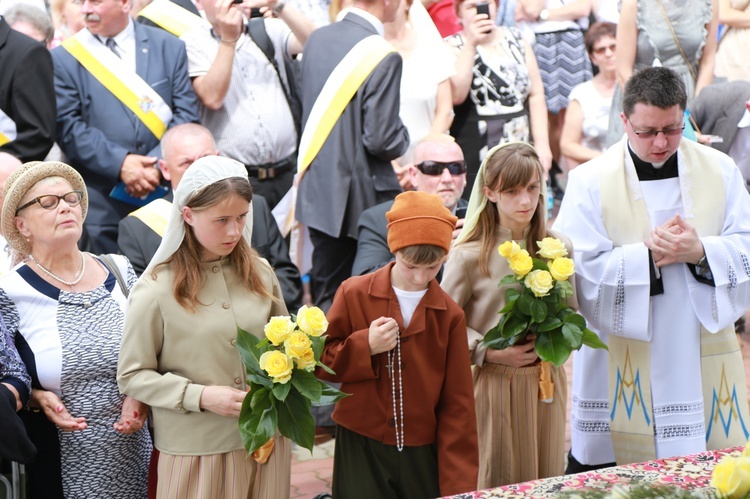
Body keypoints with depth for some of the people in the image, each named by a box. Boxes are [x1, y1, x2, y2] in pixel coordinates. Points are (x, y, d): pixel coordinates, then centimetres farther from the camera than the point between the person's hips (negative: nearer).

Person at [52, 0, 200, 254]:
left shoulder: (169, 47, 6)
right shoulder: (64, 58, 2)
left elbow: (186, 112, 1)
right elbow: (67, 126, -4)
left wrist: (157, 163, -13)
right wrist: (119, 163, -16)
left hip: (166, 188, 2)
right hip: (102, 198, -1)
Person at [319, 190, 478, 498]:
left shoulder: (449, 315, -1)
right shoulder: (354, 294, -3)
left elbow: (457, 404, -1)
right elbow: (321, 363, 1)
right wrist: (365, 346, -16)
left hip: (424, 456, 1)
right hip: (361, 450, -1)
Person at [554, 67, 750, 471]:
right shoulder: (590, 181, -4)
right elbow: (583, 269, -11)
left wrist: (700, 252, -18)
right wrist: (648, 255, -19)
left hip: (704, 356, 3)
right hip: (620, 367, -2)